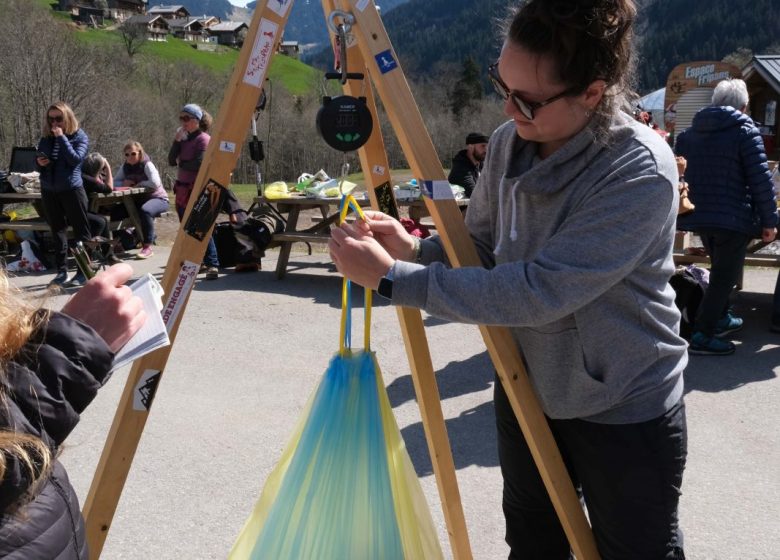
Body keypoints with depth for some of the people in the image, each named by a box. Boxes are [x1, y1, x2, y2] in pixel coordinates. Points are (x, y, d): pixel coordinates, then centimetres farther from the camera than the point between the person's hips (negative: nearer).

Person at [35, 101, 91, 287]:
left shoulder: (79, 136, -1)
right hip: (48, 190, 5)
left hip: (72, 189, -5)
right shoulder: (45, 138, 11)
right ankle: (61, 271, 12)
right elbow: (39, 164, 18)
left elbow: (75, 159, -18)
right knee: (57, 230, 8)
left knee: (80, 230, -1)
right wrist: (38, 162, -5)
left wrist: (62, 137, -17)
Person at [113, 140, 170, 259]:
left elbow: (155, 183, -29)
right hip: (137, 200, 7)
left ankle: (147, 247, -27)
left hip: (157, 198, -6)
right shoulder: (125, 166, 5)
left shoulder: (147, 164, -14)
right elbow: (115, 182, 7)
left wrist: (138, 184, -18)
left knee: (145, 211, -38)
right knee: (116, 211, -13)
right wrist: (123, 183, -14)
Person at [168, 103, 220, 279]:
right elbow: (171, 160, 6)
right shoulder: (184, 138, 13)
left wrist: (181, 163, -3)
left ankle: (212, 264, -11)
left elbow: (198, 164, -19)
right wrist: (176, 140, -3)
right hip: (182, 190, 8)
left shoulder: (203, 139, -9)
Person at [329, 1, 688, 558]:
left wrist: (392, 277, -32)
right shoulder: (508, 142, -7)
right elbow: (480, 246, 6)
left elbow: (540, 291, -33)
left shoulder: (642, 170, -27)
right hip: (525, 392, 6)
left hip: (625, 413, -5)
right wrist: (414, 247, -15)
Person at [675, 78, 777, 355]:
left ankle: (720, 319, 35)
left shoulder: (687, 134, 9)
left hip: (699, 217, 7)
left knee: (721, 269, 25)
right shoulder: (745, 132, -9)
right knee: (725, 275, 0)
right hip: (733, 218, -6)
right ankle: (702, 336, -3)